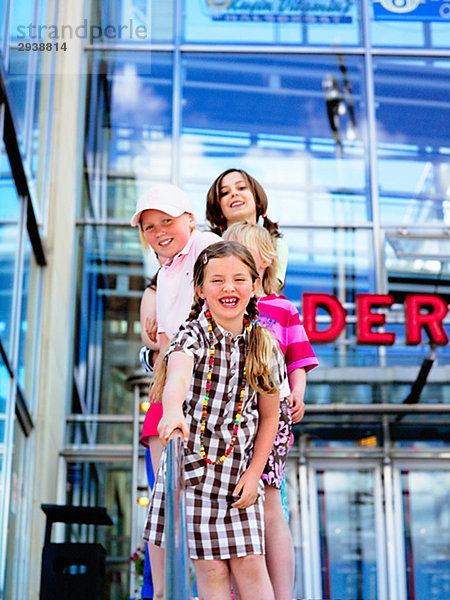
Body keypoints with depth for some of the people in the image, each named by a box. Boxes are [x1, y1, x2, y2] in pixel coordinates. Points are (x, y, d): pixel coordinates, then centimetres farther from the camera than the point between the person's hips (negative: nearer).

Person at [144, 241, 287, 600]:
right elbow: (177, 374, -35)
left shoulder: (265, 346, 0)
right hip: (193, 465, -2)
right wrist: (173, 411, -56)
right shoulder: (193, 335, -10)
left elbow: (269, 416, 7)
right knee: (210, 568, 2)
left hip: (240, 471, 2)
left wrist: (254, 473, 0)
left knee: (250, 563, 2)